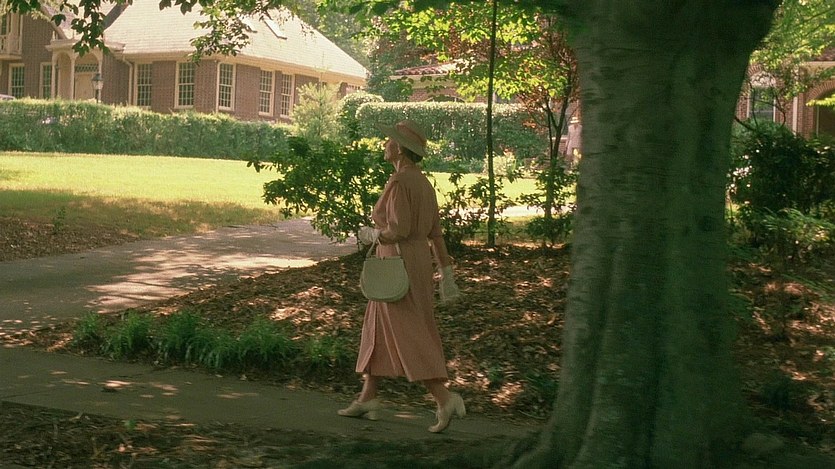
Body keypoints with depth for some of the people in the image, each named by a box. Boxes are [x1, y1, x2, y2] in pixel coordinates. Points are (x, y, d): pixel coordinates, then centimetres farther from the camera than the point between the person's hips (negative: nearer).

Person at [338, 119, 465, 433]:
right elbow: (436, 234, 12)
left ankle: (445, 399, -11)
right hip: (418, 264, 10)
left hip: (398, 264, -10)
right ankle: (367, 399, 24)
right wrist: (447, 277, 12)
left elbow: (400, 230, -25)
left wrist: (372, 235, -5)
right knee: (378, 331, 17)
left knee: (408, 340, -6)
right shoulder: (424, 184, 12)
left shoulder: (399, 182, -16)